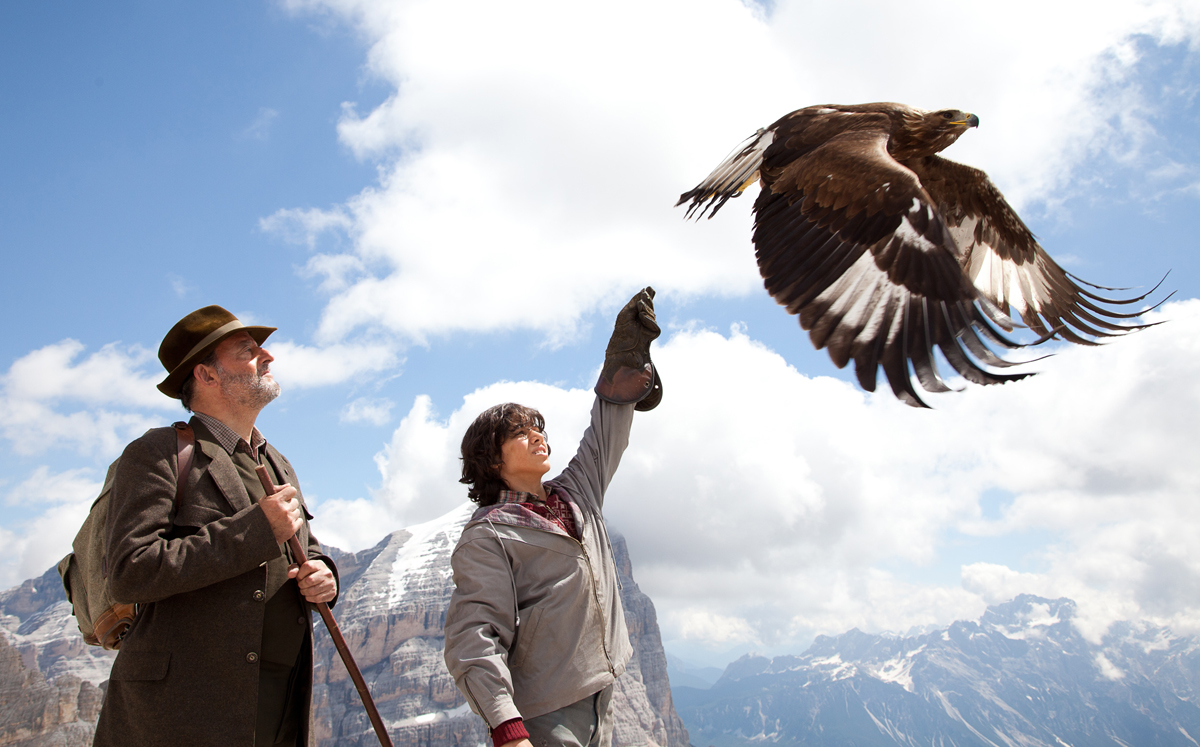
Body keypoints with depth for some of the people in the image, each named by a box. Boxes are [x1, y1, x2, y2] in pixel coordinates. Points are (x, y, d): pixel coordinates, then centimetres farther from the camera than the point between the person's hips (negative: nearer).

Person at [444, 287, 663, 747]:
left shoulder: (574, 496, 13)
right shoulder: (487, 535, -9)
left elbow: (606, 433, 19)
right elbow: (473, 636, -17)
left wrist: (627, 349, 16)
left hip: (601, 703, 7)